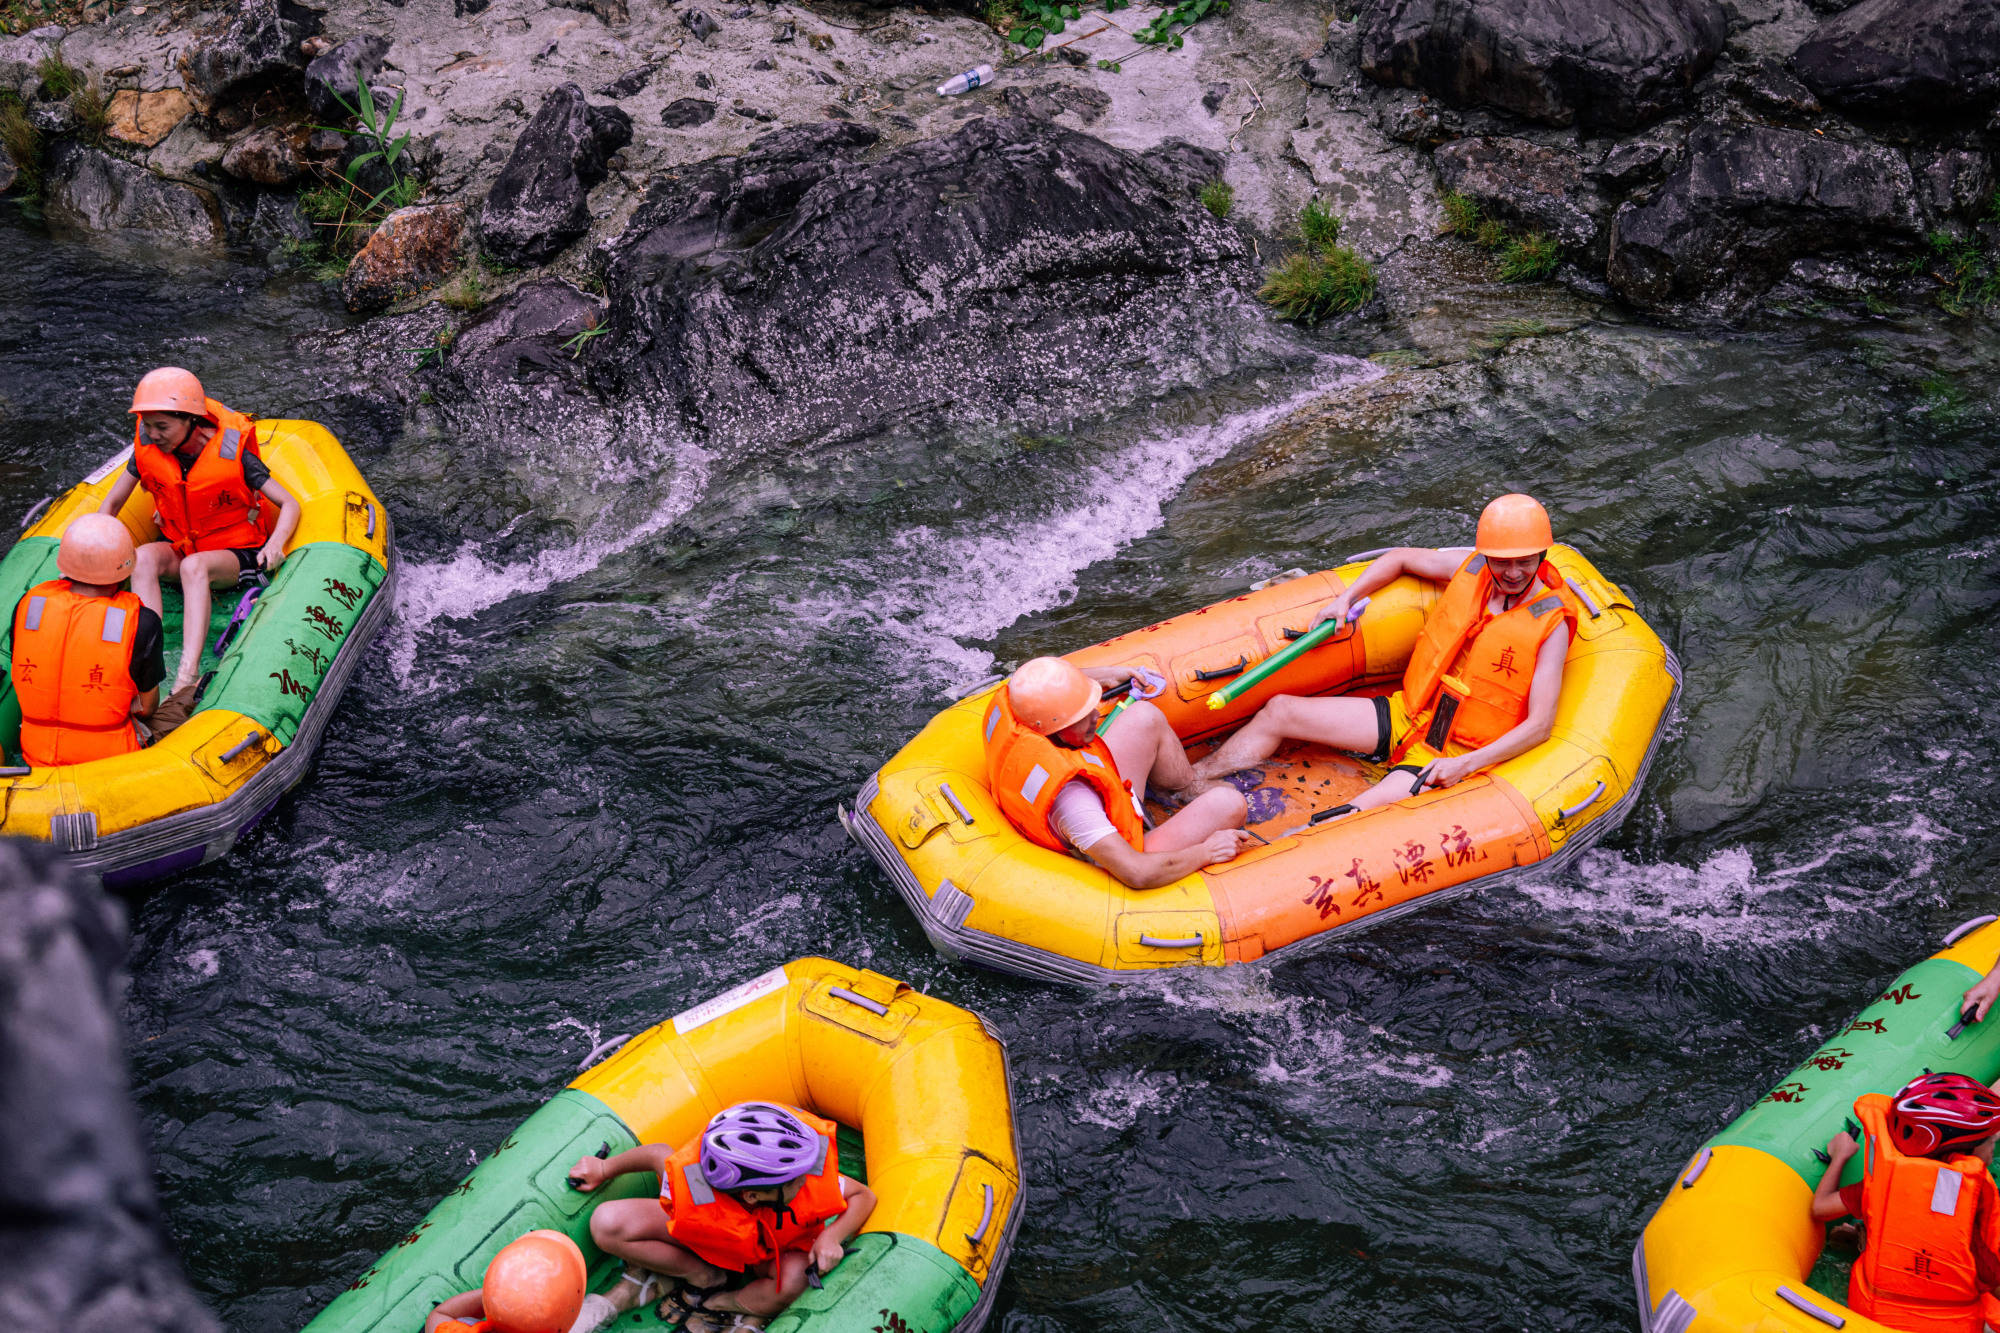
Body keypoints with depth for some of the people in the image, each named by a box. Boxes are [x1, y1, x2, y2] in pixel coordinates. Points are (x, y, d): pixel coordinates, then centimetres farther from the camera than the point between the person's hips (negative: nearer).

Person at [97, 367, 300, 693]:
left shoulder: (231, 453, -18)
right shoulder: (148, 448, -7)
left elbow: (289, 504, -15)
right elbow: (111, 504, 3)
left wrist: (275, 544, -34)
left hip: (237, 553, -5)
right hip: (179, 548, 5)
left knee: (194, 566, -37)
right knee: (144, 557, -29)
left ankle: (187, 677, -54)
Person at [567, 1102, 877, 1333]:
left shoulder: (813, 1182, -38)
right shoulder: (690, 1195, -40)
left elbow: (864, 1196, -17)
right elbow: (659, 1154, -17)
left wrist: (831, 1237, -35)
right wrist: (605, 1169, 1)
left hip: (771, 1252, 0)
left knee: (793, 1280, -38)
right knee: (608, 1224, -21)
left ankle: (717, 1306, -10)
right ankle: (707, 1277, -7)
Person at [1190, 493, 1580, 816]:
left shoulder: (1551, 623, -15)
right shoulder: (1470, 569, 0)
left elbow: (1540, 725, -18)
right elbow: (1401, 558, 19)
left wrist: (1465, 764, -27)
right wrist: (1346, 599, 5)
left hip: (1455, 756, -6)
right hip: (1408, 717, 6)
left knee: (1355, 816, -30)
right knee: (1280, 711, 1)